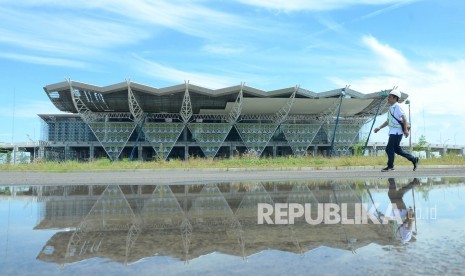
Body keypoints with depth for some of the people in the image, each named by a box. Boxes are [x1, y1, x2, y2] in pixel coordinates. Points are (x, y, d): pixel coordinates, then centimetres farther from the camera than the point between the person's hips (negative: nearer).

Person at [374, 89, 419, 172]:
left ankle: (390, 166, 8)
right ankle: (414, 160, 25)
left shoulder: (397, 107, -11)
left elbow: (404, 117, -18)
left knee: (389, 149, -5)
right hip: (392, 131, 9)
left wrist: (406, 129, -23)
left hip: (397, 132, -9)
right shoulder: (390, 108, 16)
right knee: (397, 149, 15)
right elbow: (388, 121, 21)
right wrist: (379, 127, 16)